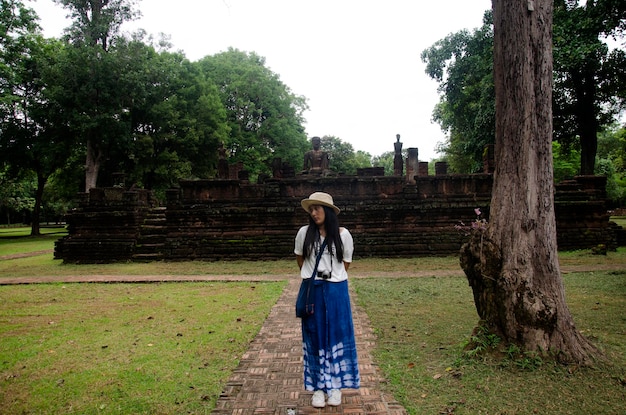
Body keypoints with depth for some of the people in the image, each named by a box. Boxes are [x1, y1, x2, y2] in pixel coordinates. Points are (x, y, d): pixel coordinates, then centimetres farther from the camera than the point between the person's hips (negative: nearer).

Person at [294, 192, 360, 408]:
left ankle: (335, 386, 22)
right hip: (312, 291, 1)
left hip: (336, 291, 0)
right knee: (315, 337, 7)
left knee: (337, 336, 7)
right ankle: (318, 387, 19)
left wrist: (332, 277, 8)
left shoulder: (343, 234, -4)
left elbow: (346, 263, 7)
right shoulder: (304, 232, -2)